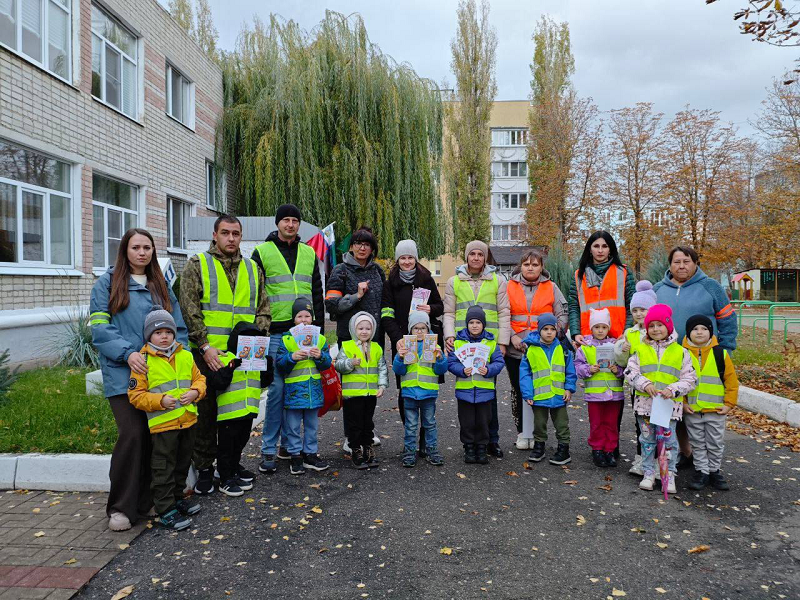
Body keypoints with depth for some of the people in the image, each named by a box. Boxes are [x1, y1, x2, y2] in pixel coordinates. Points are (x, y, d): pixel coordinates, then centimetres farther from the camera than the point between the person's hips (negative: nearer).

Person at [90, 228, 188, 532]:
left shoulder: (161, 285, 16)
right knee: (132, 434, -11)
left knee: (156, 435, 5)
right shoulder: (108, 283, 3)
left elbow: (179, 326, 14)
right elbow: (100, 327, -6)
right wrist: (128, 353, -19)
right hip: (124, 373, -4)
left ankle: (147, 500, 20)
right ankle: (120, 507, 4)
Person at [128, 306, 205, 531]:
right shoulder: (143, 361, -8)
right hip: (162, 424, -6)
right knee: (163, 468, 2)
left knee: (183, 463, 20)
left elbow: (199, 379, 13)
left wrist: (195, 392, -9)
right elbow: (136, 394, -9)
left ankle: (177, 497, 38)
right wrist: (160, 401, -22)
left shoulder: (186, 356, 6)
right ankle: (165, 510, 12)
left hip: (188, 420, 6)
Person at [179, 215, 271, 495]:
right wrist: (204, 346, -14)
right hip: (207, 355, -4)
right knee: (206, 413, 3)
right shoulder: (197, 265, 0)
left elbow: (263, 309, 12)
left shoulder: (252, 269, 13)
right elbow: (190, 311, -7)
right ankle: (204, 469, 16)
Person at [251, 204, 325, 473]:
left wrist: (319, 326, 10)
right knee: (277, 389, -4)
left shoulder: (309, 253, 14)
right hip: (276, 332, -4)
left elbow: (317, 293, 16)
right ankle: (268, 450, 6)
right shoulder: (262, 252, 3)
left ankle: (288, 443, 21)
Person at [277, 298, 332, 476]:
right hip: (293, 389, -3)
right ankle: (295, 456, 17)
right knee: (293, 426, 5)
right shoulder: (286, 340, -4)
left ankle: (310, 454, 25)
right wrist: (292, 357, -25)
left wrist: (320, 356, -17)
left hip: (314, 389, 3)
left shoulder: (320, 339, 5)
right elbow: (280, 364, -8)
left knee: (312, 424, 13)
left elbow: (327, 364, 3)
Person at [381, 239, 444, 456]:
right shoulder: (391, 283, 7)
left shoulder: (426, 279, 12)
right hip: (403, 343, -1)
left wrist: (431, 309, -7)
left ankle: (424, 439, 8)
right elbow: (386, 314, 0)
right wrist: (397, 338, -15)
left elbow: (441, 306, 17)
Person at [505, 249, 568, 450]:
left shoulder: (551, 288, 8)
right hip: (516, 350, 0)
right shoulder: (510, 287, 6)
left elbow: (563, 315, 6)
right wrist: (512, 336, -10)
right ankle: (522, 432, 20)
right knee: (519, 391, 6)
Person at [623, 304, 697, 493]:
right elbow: (631, 373, 0)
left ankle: (669, 475, 19)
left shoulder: (680, 352, 2)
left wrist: (673, 390, -14)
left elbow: (689, 379, 2)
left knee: (669, 440, 5)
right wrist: (645, 384, -16)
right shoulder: (640, 350, 4)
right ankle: (648, 473, 23)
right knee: (647, 439, 10)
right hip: (645, 402, 1)